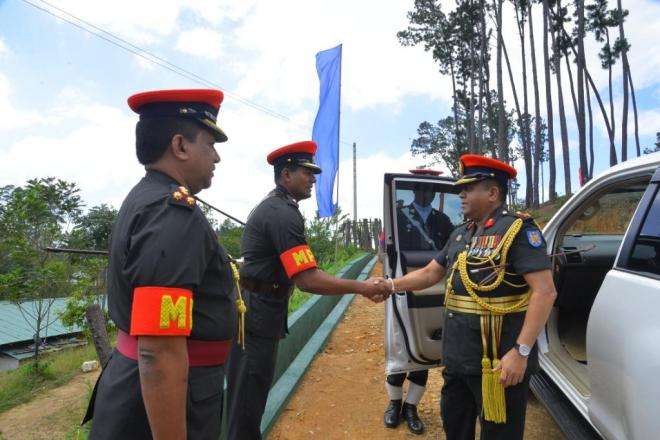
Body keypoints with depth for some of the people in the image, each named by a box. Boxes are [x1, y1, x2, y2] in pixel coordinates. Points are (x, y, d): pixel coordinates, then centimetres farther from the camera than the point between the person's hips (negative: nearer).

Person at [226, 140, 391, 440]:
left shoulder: (270, 206, 12)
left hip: (256, 309, 10)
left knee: (249, 391, 21)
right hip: (258, 314, -10)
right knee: (248, 395, 4)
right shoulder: (284, 213, -21)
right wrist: (361, 287, -20)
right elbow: (308, 280, -26)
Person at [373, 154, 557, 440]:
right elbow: (430, 273, 16)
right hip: (457, 357, 8)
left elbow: (545, 292, -20)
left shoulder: (518, 229, -13)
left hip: (499, 360, -8)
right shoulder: (460, 234, 11)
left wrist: (521, 351, -25)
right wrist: (392, 285, 2)